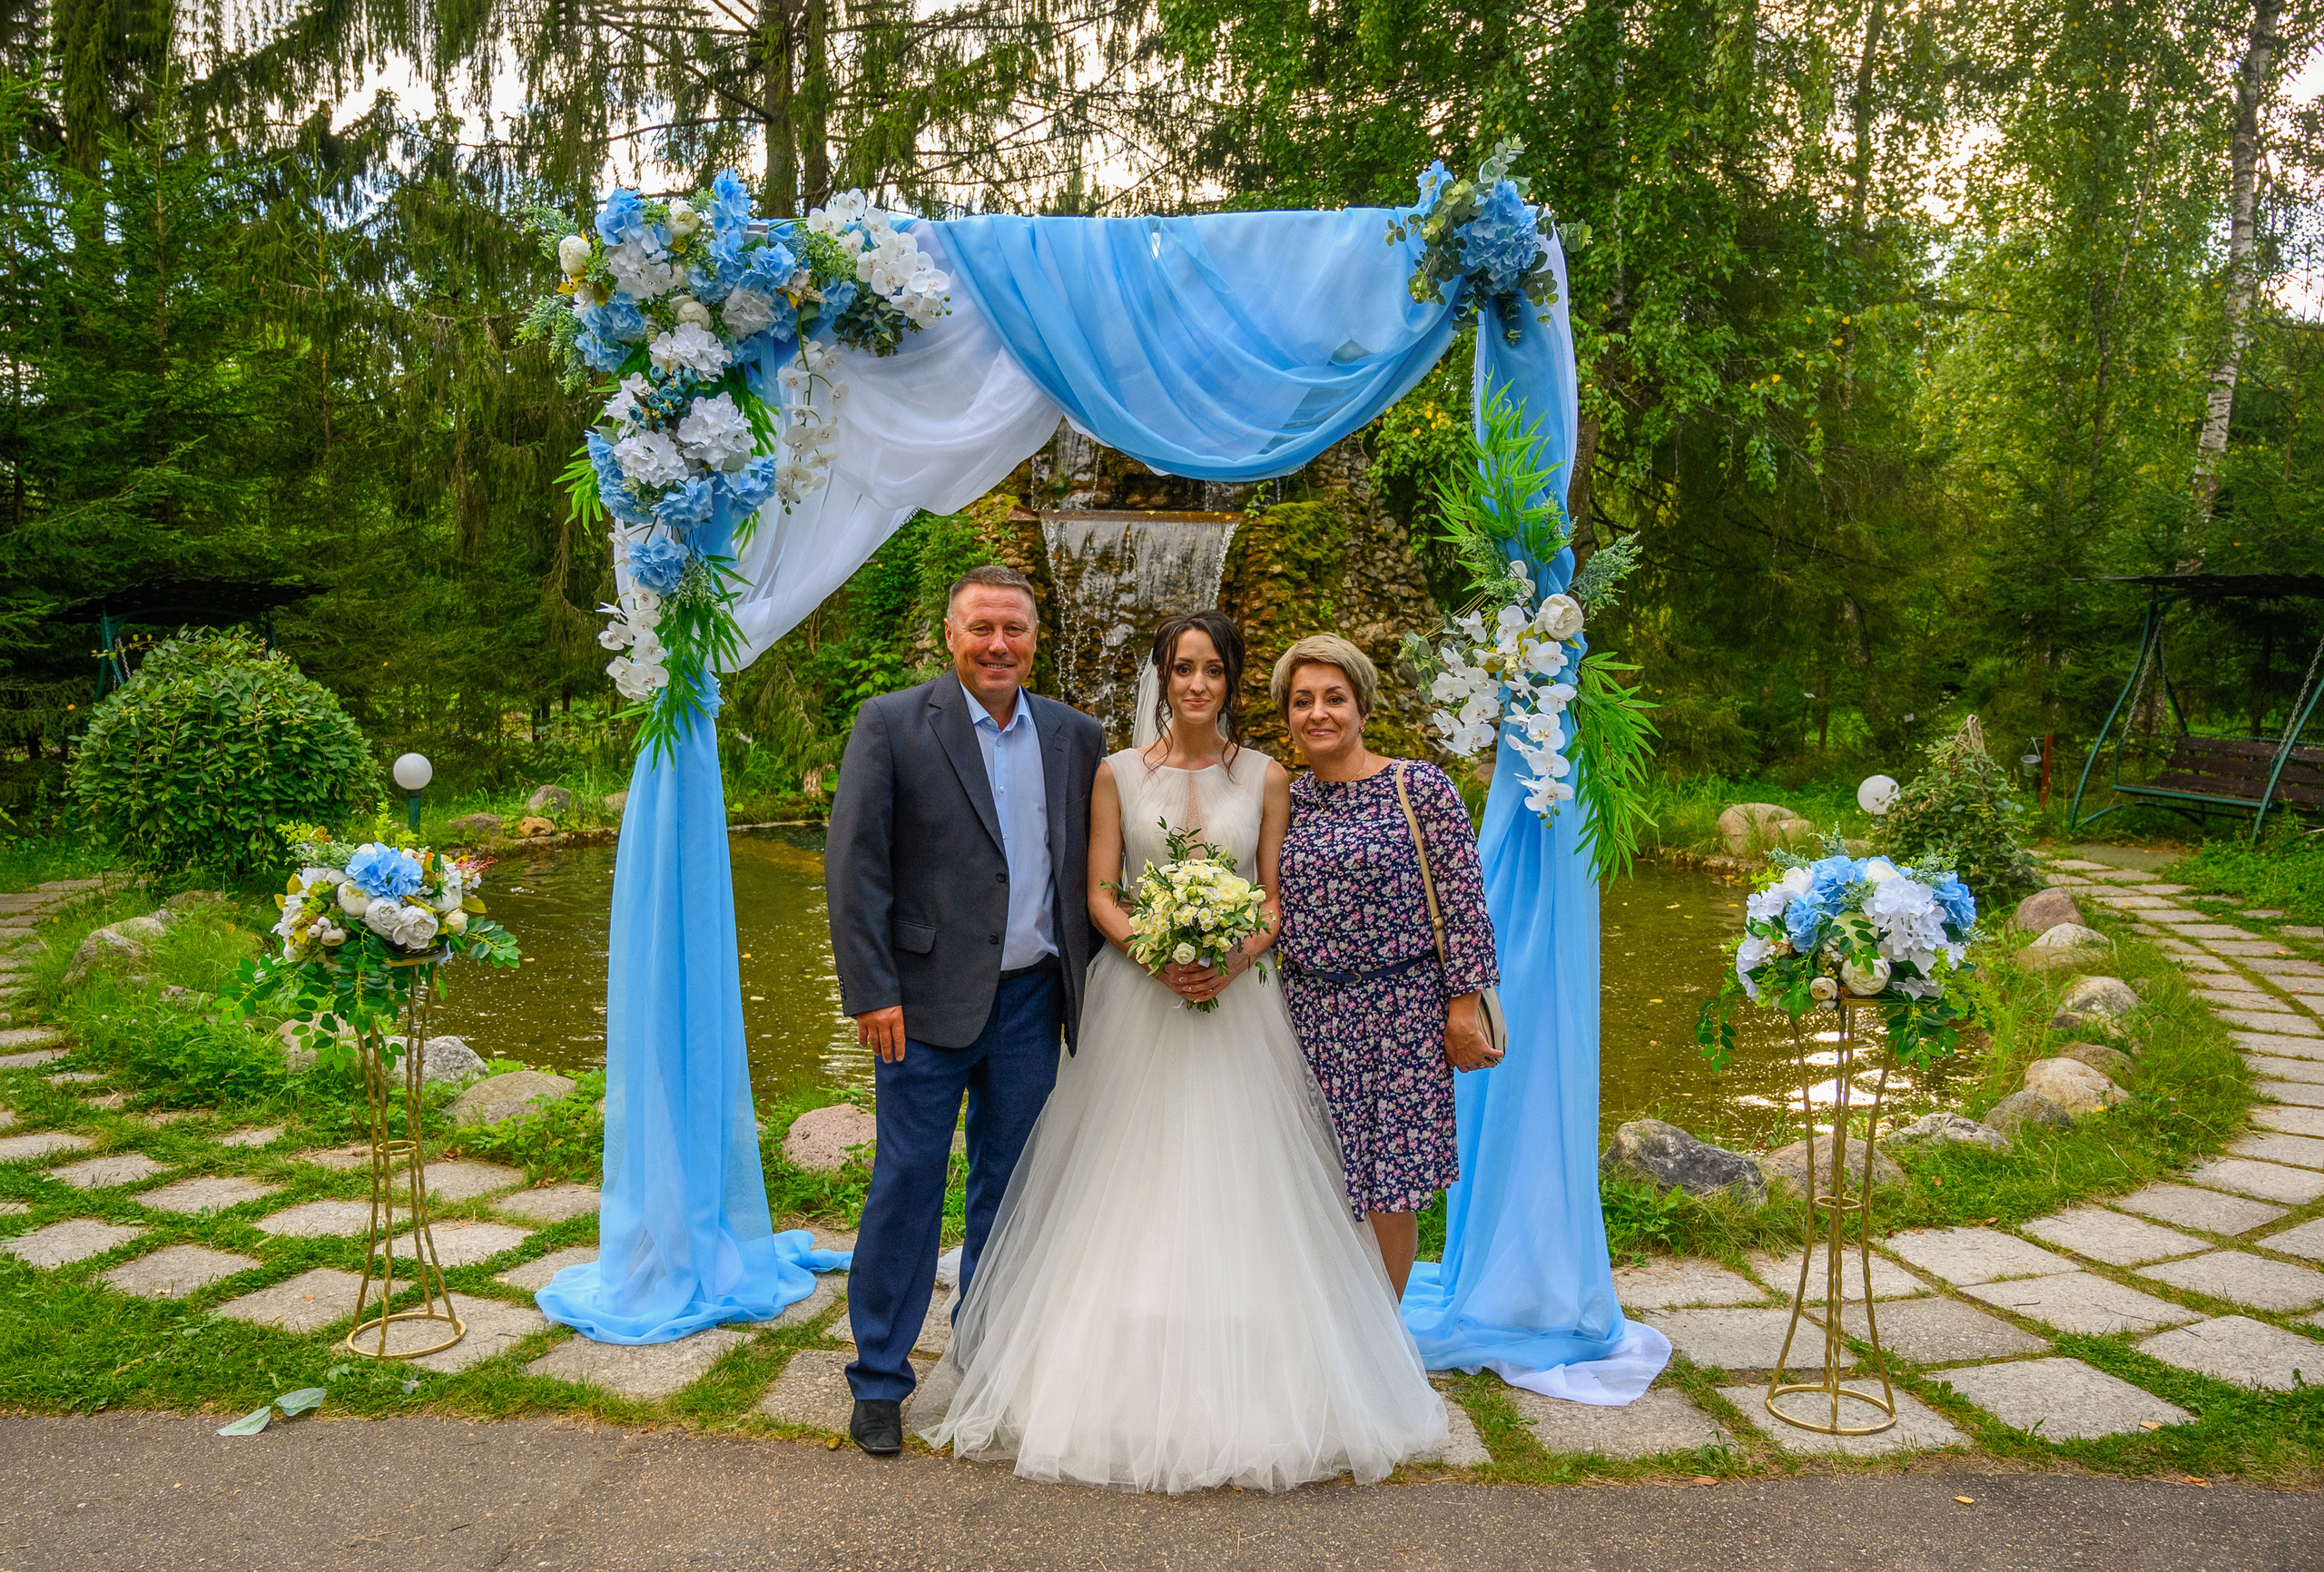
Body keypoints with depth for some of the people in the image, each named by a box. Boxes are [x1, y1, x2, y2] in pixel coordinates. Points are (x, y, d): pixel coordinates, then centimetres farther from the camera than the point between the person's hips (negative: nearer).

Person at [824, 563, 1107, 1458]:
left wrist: (1092, 983, 6)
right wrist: (873, 992, -14)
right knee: (908, 1184, 4)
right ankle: (880, 1379, 20)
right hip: (929, 997, -4)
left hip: (1032, 999, 4)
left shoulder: (1074, 737, 7)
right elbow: (853, 866, -8)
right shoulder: (892, 725, -5)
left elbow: (1090, 868, 11)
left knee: (1010, 1184, 14)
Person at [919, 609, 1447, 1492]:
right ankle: (1128, 1381, 14)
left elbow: (1279, 897, 4)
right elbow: (1099, 894, 1)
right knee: (1132, 1193, 3)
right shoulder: (1119, 773, 5)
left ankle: (1242, 1389, 15)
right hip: (1138, 998, 0)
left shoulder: (1265, 778, 5)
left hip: (1236, 999, 0)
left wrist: (1236, 961, -14)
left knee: (1233, 1185, 2)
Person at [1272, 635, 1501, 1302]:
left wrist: (1463, 1010, -8)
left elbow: (1462, 903, -6)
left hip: (1399, 1012, -3)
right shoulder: (1285, 800, 7)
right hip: (1307, 1015, 3)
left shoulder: (1421, 787, -4)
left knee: (1389, 1193, 4)